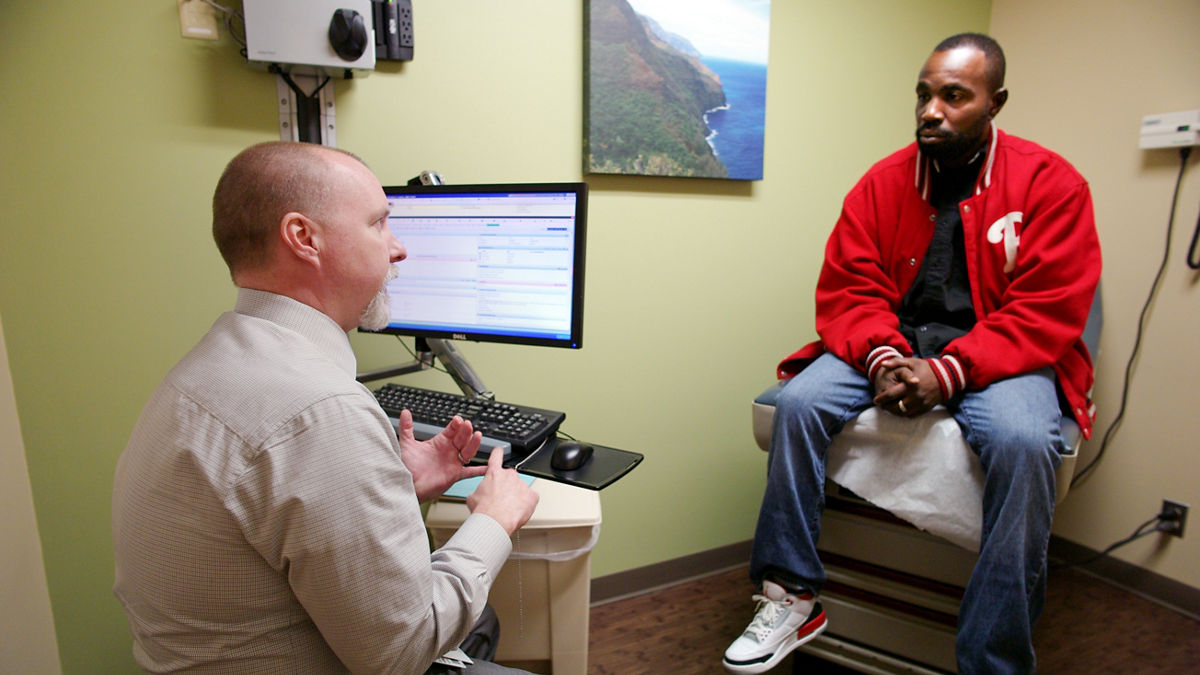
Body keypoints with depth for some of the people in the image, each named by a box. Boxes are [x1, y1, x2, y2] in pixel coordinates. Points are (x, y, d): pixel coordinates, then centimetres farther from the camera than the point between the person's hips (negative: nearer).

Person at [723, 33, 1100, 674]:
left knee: (1022, 441, -33)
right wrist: (880, 357, -20)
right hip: (892, 346, 3)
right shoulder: (883, 182, 4)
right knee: (798, 402, -22)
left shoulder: (1050, 183, -3)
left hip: (995, 354, -2)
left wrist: (946, 373, -24)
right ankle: (790, 597, -10)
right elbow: (846, 290, 0)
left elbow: (1045, 314, -10)